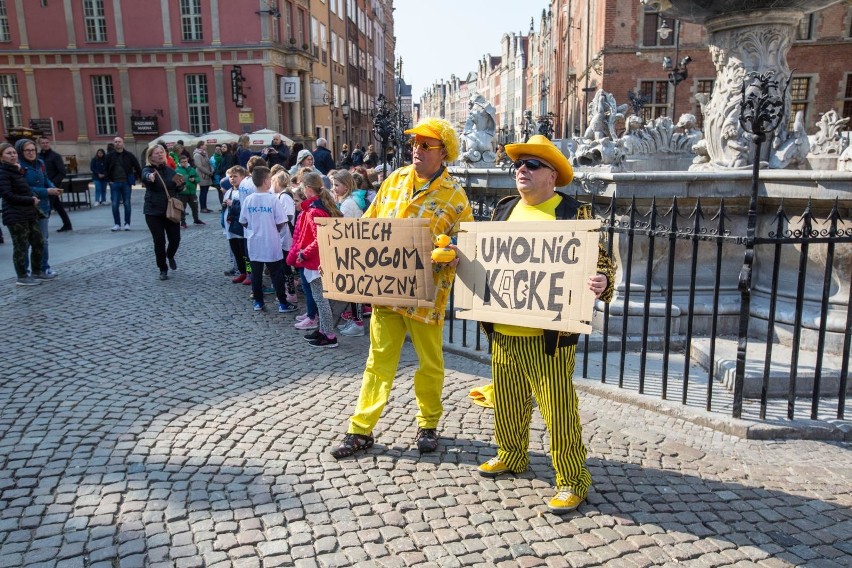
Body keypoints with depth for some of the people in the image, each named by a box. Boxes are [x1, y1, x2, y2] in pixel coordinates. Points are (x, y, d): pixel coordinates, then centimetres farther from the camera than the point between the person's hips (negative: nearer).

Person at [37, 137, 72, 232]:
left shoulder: (55, 156, -8)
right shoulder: (38, 156, 9)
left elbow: (62, 173, -13)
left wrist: (53, 183, -19)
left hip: (53, 186, -6)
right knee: (58, 206, 13)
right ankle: (67, 225, 23)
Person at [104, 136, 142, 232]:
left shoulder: (129, 155, 1)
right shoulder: (109, 156, 4)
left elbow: (137, 168, 2)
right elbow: (105, 169, 9)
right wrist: (109, 180, 0)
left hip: (126, 183, -1)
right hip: (114, 184, 1)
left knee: (127, 204, 4)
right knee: (115, 205, 0)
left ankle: (127, 224, 13)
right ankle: (117, 224, 9)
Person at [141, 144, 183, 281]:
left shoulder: (170, 170, 7)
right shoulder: (148, 170, -7)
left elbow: (178, 190, 18)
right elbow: (145, 176, -33)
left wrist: (180, 184, -6)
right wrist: (150, 177, -57)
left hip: (171, 210, 4)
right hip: (153, 212, -4)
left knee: (175, 239, 2)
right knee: (159, 241, -2)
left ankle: (170, 256, 36)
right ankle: (163, 269, 13)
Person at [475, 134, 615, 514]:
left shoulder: (573, 213, -6)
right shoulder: (504, 210, 12)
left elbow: (600, 262, -8)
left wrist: (602, 281, -28)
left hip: (548, 332, -6)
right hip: (502, 329, 6)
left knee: (557, 407, -1)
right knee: (508, 399, 19)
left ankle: (572, 479, 16)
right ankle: (511, 455, 40)